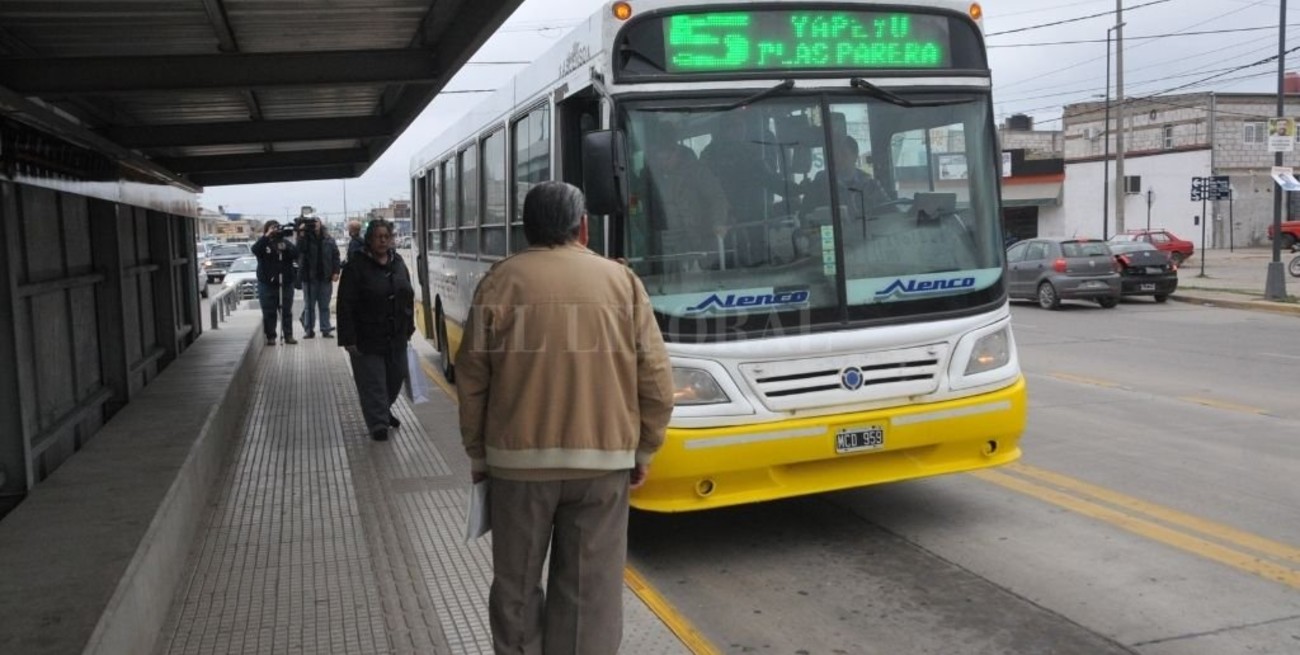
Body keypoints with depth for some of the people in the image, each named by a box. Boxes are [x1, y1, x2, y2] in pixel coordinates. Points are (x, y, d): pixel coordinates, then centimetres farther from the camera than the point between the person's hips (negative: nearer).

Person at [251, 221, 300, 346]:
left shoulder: (286, 242, 6)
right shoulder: (263, 243, 1)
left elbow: (296, 254, -6)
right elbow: (255, 250, -20)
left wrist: (286, 248, -22)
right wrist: (267, 236, -24)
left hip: (286, 283, 2)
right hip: (267, 283, -2)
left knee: (286, 311, 6)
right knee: (269, 313, 1)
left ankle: (288, 335, 12)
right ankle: (270, 337, 7)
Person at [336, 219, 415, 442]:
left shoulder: (398, 263, 6)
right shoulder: (356, 265, -11)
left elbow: (408, 296, 15)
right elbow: (345, 305, -13)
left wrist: (409, 327, 13)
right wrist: (348, 339, -16)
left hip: (396, 337, 6)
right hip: (367, 338, -6)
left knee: (396, 377, 16)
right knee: (372, 382, 1)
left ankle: (384, 410, 40)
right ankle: (378, 424, 13)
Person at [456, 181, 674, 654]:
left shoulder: (501, 280, -2)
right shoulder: (622, 281, 0)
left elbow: (471, 380, 0)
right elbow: (657, 381, 0)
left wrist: (477, 454, 12)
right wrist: (642, 451, 11)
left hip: (518, 458, 0)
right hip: (604, 459, 1)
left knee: (517, 584, 15)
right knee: (592, 589, 9)